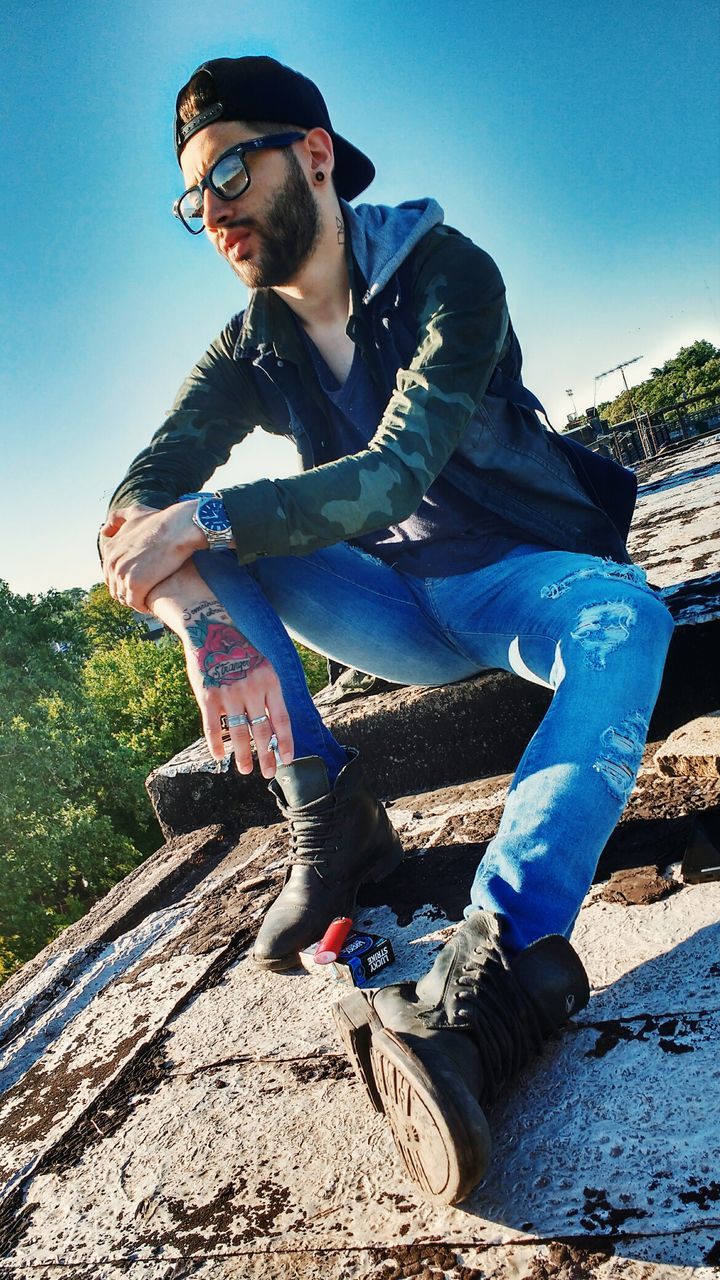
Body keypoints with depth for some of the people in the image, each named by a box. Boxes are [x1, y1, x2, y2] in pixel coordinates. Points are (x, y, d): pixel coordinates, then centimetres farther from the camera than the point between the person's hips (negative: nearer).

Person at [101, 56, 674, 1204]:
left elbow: (398, 471, -24)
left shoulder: (446, 274, -10)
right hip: (404, 614, 4)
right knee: (202, 549, -14)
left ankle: (492, 966, -54)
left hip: (524, 573, -3)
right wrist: (207, 621, -34)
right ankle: (335, 826, -19)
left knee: (623, 620, -36)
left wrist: (205, 522, -33)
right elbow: (138, 503, -12)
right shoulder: (252, 351, 3)